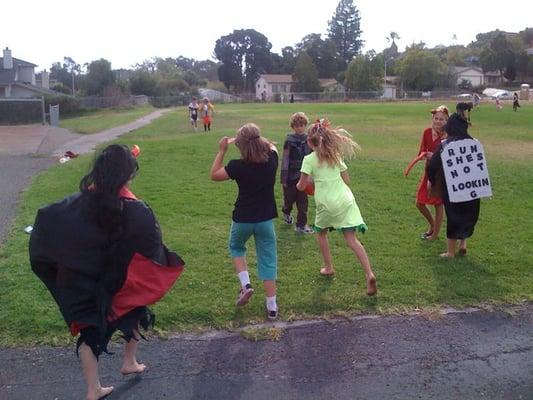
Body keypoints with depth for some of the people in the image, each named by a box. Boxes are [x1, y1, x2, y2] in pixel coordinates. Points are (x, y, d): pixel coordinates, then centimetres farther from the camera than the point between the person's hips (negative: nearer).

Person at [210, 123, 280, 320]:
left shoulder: (238, 166, -19)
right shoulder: (271, 159, -9)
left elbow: (214, 175, -4)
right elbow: (271, 145, 16)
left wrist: (222, 150, -3)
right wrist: (256, 137, 11)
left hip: (242, 219, -2)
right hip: (266, 219, 2)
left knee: (236, 248, 28)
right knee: (268, 260, 11)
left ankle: (245, 285, 10)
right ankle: (272, 307, 14)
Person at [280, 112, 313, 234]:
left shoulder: (309, 139, 0)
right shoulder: (290, 140, -11)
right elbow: (285, 159, -11)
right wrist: (284, 177, -13)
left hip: (303, 175, 3)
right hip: (291, 175, -3)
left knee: (303, 201, 4)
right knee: (290, 198, 12)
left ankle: (301, 225, 12)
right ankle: (286, 213, 44)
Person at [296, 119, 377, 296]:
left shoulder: (309, 159, -2)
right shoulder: (336, 155, 12)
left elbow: (301, 186, -2)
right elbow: (347, 179, 16)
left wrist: (299, 184, 21)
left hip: (326, 203, -3)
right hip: (345, 200, 3)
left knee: (321, 232, 25)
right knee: (352, 239, -1)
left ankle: (328, 267, 30)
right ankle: (369, 274, -15)